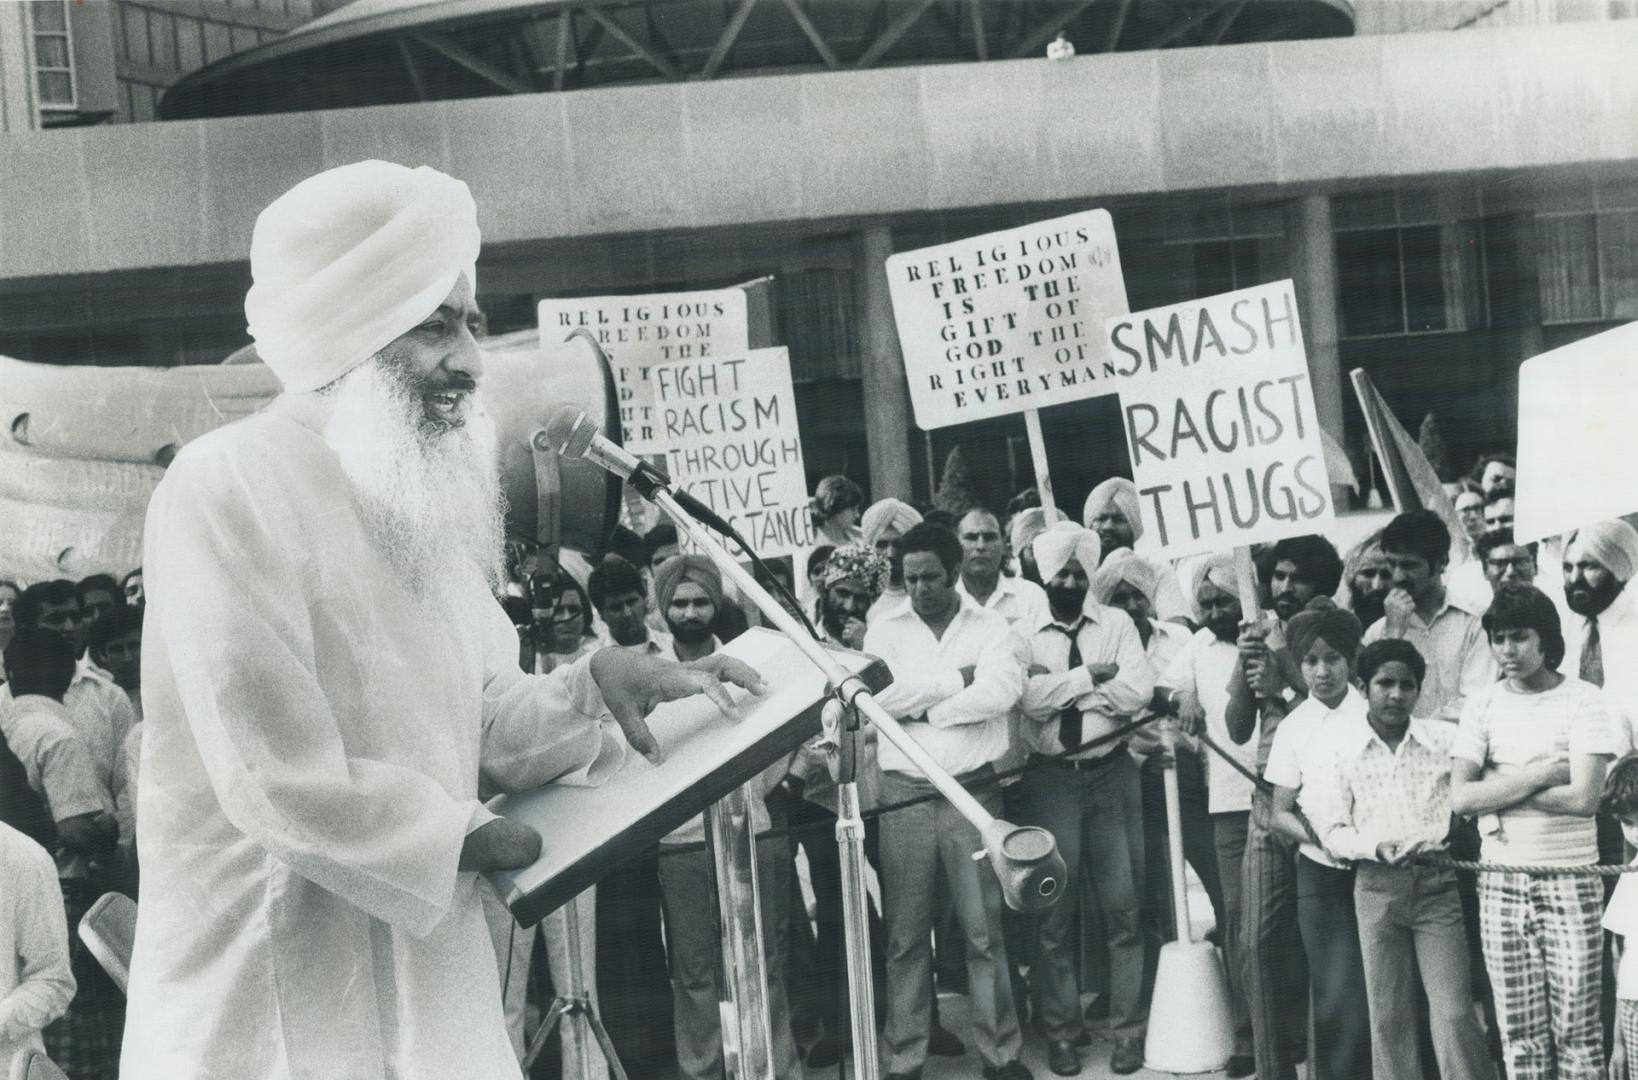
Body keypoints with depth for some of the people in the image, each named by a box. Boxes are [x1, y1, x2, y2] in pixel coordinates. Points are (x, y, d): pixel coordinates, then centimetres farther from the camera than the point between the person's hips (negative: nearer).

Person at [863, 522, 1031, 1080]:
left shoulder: (990, 627, 4)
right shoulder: (885, 628, 6)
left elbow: (1000, 692, -13)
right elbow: (878, 695, -10)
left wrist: (918, 705, -9)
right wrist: (957, 679, -10)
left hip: (973, 790, -1)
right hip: (903, 792, 1)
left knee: (984, 930, 2)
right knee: (905, 935, 5)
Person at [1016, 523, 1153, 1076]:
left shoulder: (1117, 624, 5)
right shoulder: (1022, 633, 2)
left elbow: (1138, 691, -9)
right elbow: (1030, 699, -14)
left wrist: (1062, 688, -9)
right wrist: (1091, 676, -12)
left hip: (1111, 774, 1)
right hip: (1049, 778, -1)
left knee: (1123, 905, 2)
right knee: (1054, 910, 4)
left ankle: (1128, 1028, 11)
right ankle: (1061, 1030, 15)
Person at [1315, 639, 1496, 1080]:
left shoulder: (1445, 739, -1)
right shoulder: (1341, 745, 0)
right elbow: (1330, 828, 2)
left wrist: (1431, 837, -11)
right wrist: (1375, 847, -14)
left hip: (1436, 883, -1)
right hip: (1376, 887, 1)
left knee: (1454, 1014, -6)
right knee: (1387, 1017, 6)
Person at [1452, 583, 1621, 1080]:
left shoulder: (1583, 700, -3)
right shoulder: (1483, 705, 6)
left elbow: (1583, 797, -14)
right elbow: (1460, 796, -5)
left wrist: (1499, 791, -10)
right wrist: (1539, 773, -12)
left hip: (1570, 883, -3)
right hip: (1501, 884, 3)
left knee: (1576, 1030, 0)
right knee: (1519, 1033, 5)